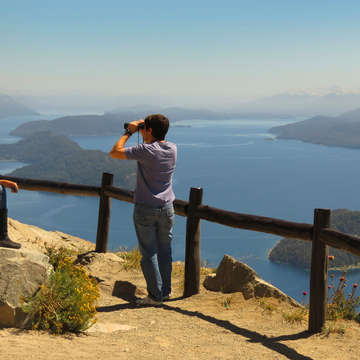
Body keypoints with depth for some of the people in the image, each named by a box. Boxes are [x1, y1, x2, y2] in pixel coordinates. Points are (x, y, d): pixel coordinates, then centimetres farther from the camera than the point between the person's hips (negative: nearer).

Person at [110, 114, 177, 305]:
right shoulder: (173, 149, -1)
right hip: (166, 207, 5)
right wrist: (140, 130, 16)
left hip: (145, 209, -5)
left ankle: (155, 295, 5)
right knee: (164, 250, 15)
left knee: (149, 253, 2)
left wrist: (128, 132, -3)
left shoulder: (146, 150, -19)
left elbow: (114, 152, -12)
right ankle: (166, 291, 23)